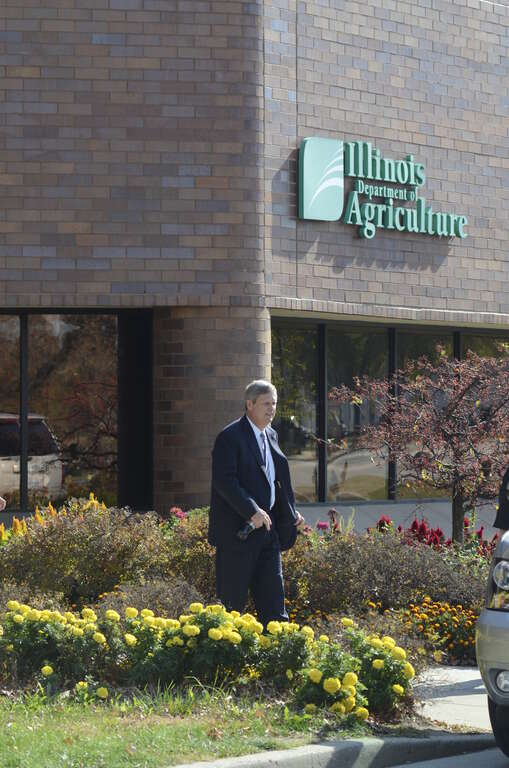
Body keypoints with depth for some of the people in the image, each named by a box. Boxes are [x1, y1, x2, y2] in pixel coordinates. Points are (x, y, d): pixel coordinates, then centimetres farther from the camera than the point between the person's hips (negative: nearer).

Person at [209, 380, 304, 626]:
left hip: (267, 529, 8)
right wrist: (252, 511, -25)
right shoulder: (230, 437, -11)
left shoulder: (271, 435, 15)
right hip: (238, 531, -8)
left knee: (272, 598, 4)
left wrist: (290, 512, 13)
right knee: (233, 600, -1)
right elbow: (224, 481, -20)